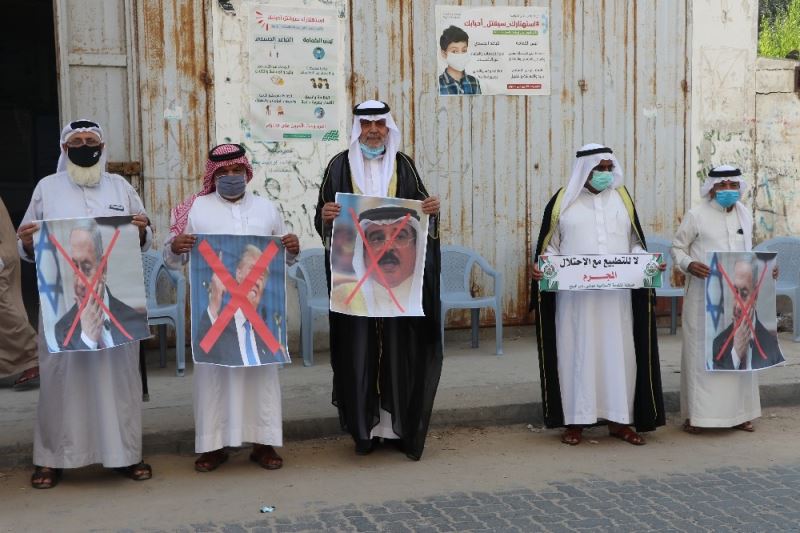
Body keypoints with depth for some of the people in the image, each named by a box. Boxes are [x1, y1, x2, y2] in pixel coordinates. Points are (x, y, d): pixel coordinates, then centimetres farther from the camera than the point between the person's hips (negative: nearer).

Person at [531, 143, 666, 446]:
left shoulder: (621, 197, 10)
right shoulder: (563, 201, 3)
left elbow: (635, 243, 12)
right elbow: (550, 245, 5)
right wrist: (541, 267, -14)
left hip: (616, 294, 2)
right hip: (574, 295, -2)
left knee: (618, 351, 4)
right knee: (576, 351, 2)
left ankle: (619, 420, 14)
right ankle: (575, 421, 10)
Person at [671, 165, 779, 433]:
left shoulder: (745, 214, 12)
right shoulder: (696, 215, -5)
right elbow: (677, 248, -1)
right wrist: (689, 264, -20)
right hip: (704, 295, -5)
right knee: (701, 350, -2)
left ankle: (738, 412, 21)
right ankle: (695, 415, 5)